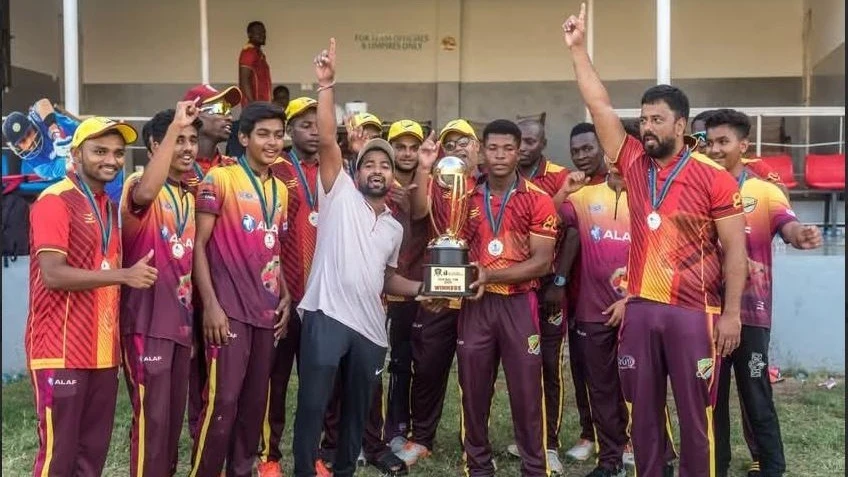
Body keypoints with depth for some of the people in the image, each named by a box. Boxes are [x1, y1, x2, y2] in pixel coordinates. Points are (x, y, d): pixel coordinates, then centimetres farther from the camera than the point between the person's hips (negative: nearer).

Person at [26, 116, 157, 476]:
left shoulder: (109, 206, 15)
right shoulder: (54, 201, -10)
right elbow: (53, 274, -19)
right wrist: (124, 275, -18)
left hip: (102, 348, 8)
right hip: (61, 349, -7)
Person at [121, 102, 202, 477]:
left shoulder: (189, 196, 13)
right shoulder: (139, 185, -9)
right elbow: (144, 194, -36)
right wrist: (174, 126, -35)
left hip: (180, 320, 7)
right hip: (147, 322, -7)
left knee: (174, 416, 15)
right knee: (152, 418, -2)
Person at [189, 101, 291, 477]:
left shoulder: (280, 189, 14)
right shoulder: (219, 179, -4)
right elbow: (199, 244, -7)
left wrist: (285, 296, 9)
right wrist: (210, 304, -14)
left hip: (267, 309, 6)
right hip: (229, 308, -6)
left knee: (256, 399, 10)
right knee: (223, 399, -6)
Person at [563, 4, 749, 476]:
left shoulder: (714, 179, -6)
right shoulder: (634, 164, 4)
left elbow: (735, 249, -6)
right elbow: (600, 106, 3)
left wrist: (731, 312, -10)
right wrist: (578, 48, 0)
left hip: (694, 312, -4)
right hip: (640, 307, 4)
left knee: (696, 413, 7)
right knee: (644, 409, 14)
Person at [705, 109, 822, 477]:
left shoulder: (765, 191, -1)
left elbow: (787, 226, -19)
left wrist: (801, 235, -43)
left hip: (749, 311, -3)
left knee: (755, 395, 4)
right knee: (712, 394, 12)